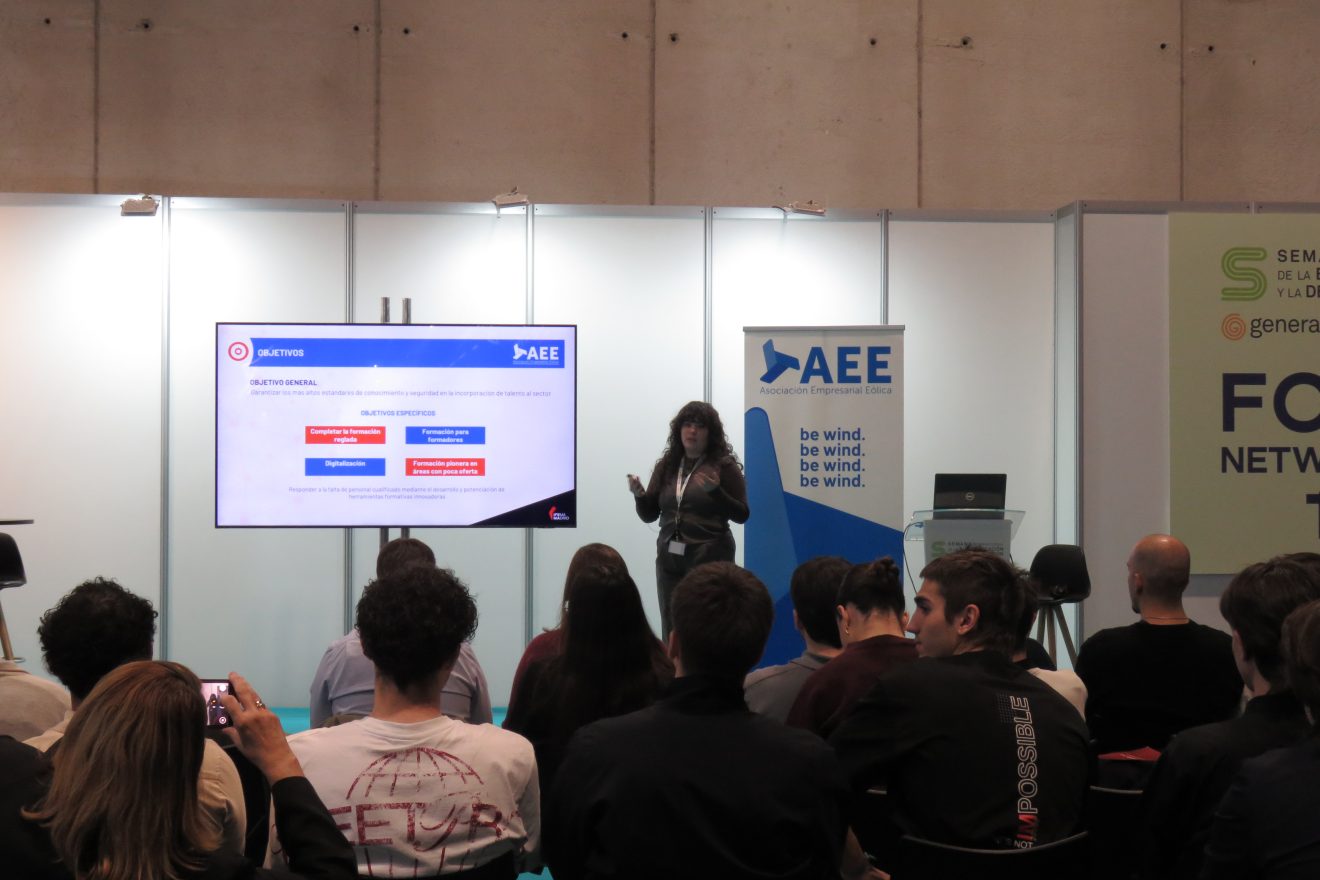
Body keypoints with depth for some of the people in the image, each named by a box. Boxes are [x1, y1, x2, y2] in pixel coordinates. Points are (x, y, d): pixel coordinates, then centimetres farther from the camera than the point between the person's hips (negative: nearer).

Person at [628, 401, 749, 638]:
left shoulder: (724, 466, -2)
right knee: (671, 629, 2)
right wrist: (639, 495, -7)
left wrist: (715, 490, -19)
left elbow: (742, 515, -5)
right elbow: (649, 515, 13)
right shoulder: (666, 466, 10)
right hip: (669, 558, 4)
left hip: (709, 558, -4)